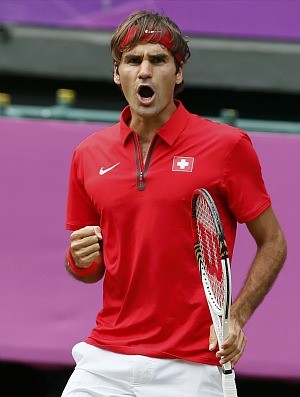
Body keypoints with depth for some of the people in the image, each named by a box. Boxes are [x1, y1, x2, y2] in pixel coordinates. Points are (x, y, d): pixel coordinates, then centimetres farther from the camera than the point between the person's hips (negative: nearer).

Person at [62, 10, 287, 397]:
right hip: (104, 362, 3)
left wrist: (235, 317, -11)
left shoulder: (227, 145, -3)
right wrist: (82, 260, -5)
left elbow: (273, 243, 3)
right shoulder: (89, 154, 8)